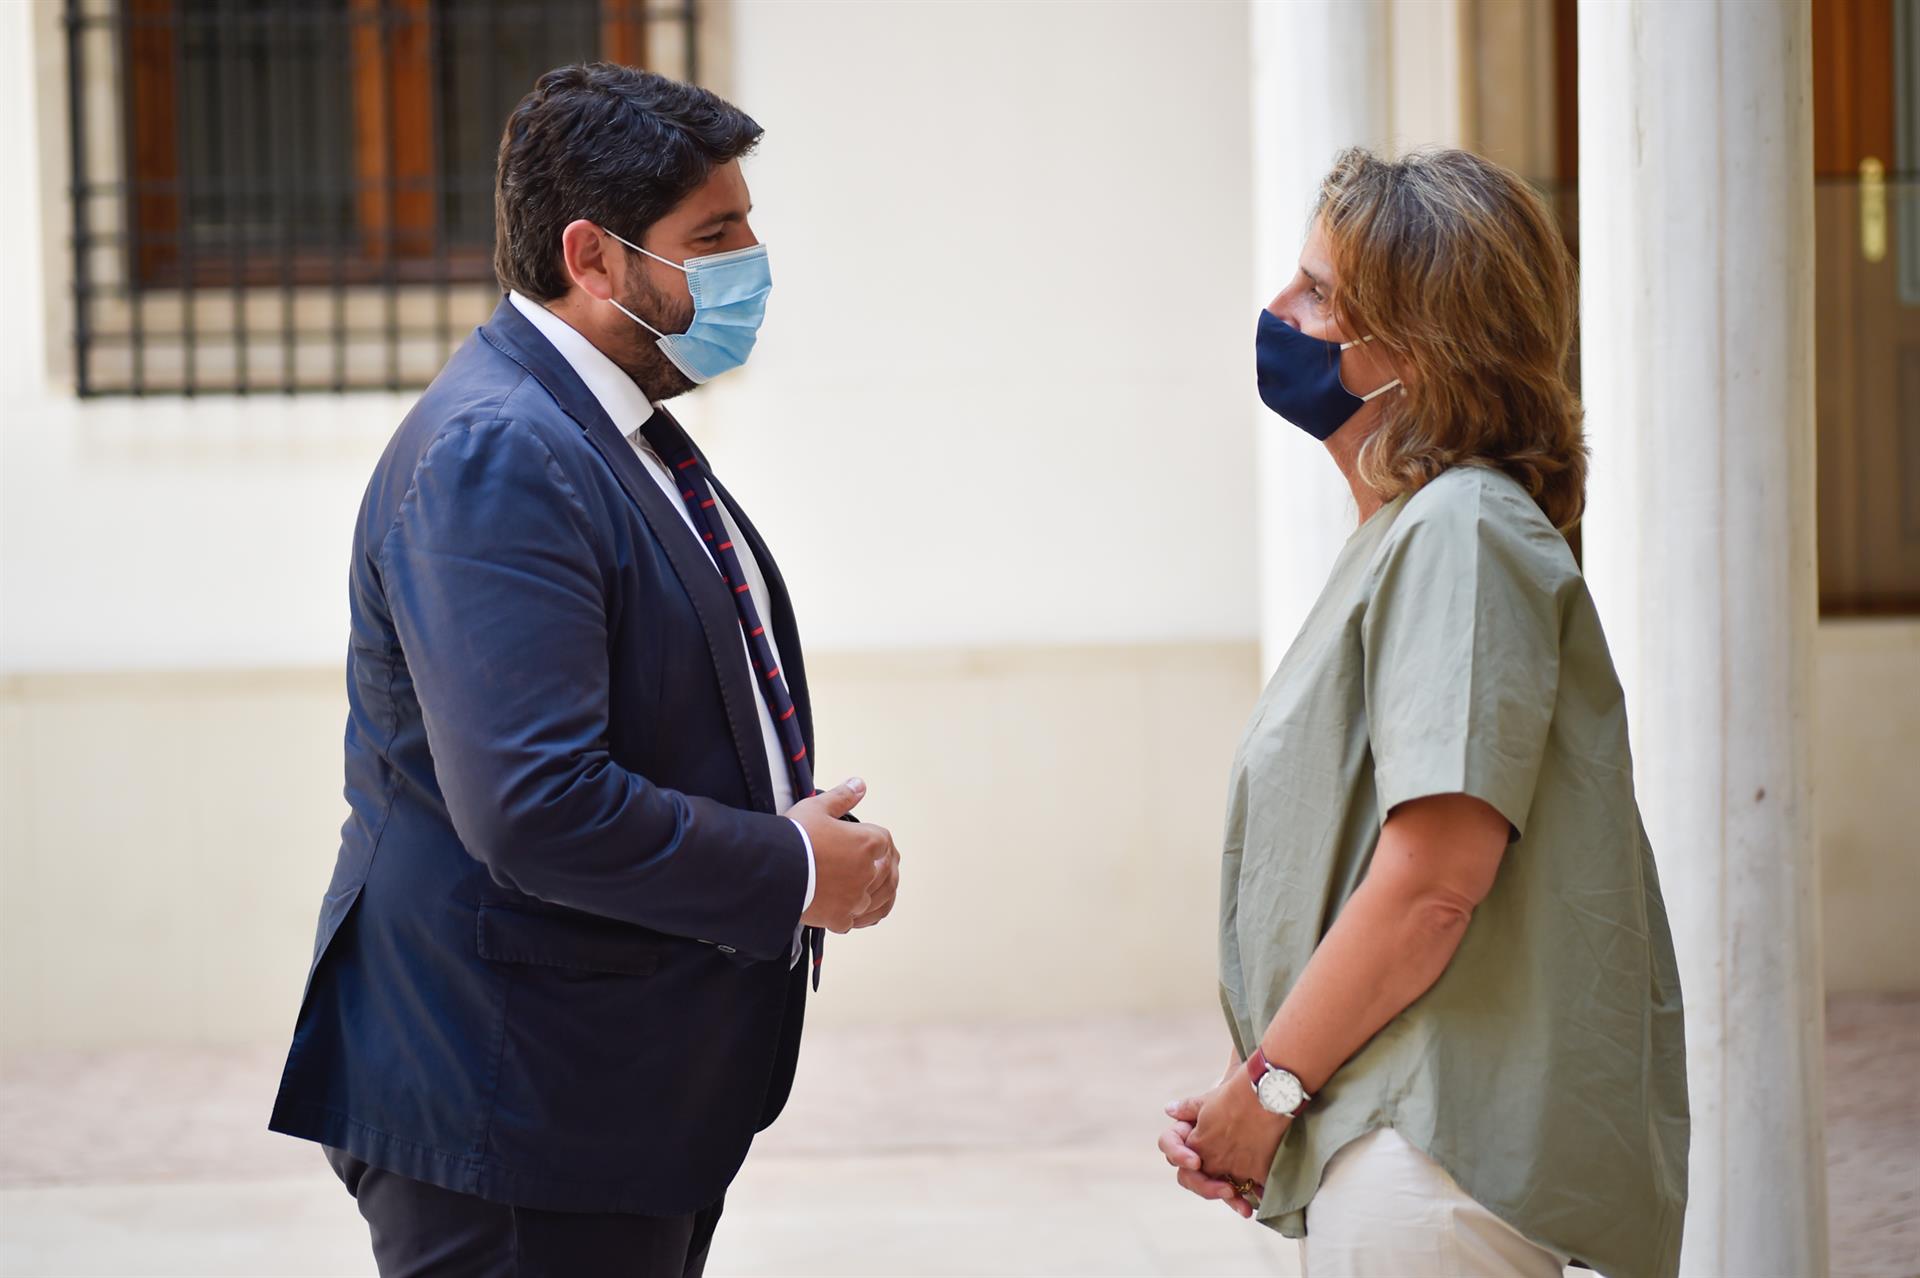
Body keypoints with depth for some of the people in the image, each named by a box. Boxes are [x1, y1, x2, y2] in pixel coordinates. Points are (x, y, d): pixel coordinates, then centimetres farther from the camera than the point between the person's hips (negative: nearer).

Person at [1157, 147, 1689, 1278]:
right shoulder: (1399, 540, 17)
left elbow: (1434, 881, -22)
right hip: (1384, 1139, 9)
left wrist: (1266, 1087, -11)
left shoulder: (1460, 534, -14)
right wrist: (1249, 1104, 7)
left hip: (1440, 1149, -9)